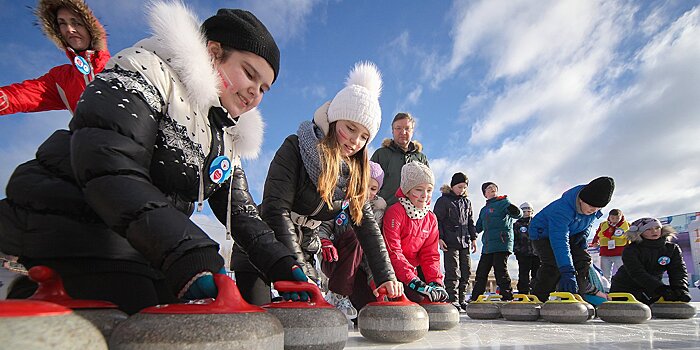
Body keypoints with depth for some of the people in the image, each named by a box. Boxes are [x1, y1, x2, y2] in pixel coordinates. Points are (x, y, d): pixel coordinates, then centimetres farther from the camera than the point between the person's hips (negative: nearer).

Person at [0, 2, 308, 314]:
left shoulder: (228, 138, 16)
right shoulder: (151, 70, -8)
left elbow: (240, 211, 14)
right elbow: (107, 160, -25)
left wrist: (281, 265, -2)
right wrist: (185, 253, -36)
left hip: (144, 251, 8)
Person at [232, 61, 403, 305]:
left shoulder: (354, 173, 0)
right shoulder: (296, 148, -17)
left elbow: (366, 224, -4)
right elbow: (276, 210, -25)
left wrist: (386, 276, -14)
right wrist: (297, 269, -33)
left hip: (305, 251, 5)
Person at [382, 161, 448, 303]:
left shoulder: (431, 219, 5)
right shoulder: (394, 213, -18)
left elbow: (430, 255, 4)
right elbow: (393, 252, -24)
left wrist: (435, 281, -13)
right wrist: (414, 281, -32)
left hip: (414, 268, 7)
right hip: (393, 270, -7)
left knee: (442, 294, -2)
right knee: (417, 296, -25)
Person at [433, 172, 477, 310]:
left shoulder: (466, 202, 16)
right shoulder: (443, 200, -2)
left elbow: (470, 221, 22)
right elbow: (437, 220, -5)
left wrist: (473, 238, 15)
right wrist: (440, 238, -12)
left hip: (465, 242, 6)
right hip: (450, 242, -6)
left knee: (466, 272, 7)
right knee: (453, 273, -8)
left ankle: (461, 299, 17)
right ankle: (453, 300, -2)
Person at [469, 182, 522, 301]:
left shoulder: (504, 202, 3)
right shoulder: (484, 210, 23)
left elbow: (518, 214, -15)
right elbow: (478, 228, 28)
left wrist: (515, 211, -37)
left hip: (502, 244, -7)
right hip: (487, 246, 7)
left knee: (501, 271, -10)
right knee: (481, 272, 9)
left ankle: (508, 297, -3)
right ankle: (475, 299, 15)